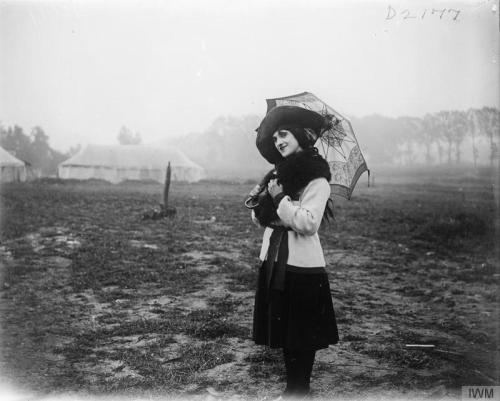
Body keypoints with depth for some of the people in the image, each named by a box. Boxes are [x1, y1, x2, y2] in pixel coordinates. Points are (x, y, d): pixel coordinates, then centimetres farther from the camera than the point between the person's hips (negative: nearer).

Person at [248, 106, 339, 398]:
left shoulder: (317, 179, -11)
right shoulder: (280, 173, 12)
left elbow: (309, 223, -21)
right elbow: (259, 217, 12)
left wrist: (280, 199, -15)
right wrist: (267, 199, -8)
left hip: (303, 266, -7)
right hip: (276, 261, 7)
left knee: (302, 336, 4)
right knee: (282, 329, 14)